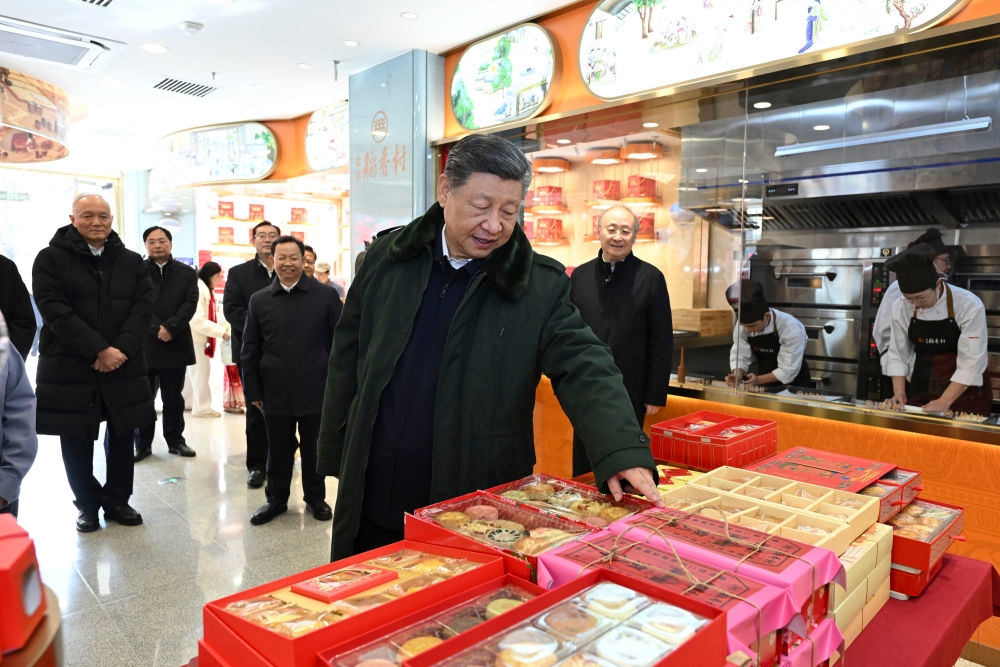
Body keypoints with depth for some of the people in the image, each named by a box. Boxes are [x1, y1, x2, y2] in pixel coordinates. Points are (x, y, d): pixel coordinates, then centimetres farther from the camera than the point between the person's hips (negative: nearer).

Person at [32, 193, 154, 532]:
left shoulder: (132, 261, 8)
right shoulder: (50, 259, -2)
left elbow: (143, 307, 0)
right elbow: (55, 311, -12)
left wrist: (121, 348, -15)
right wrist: (99, 350, -20)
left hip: (123, 364, 3)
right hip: (69, 366, -2)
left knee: (121, 437, 9)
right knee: (77, 440, 7)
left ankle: (117, 500, 25)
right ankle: (87, 504, 23)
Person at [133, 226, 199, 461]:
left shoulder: (187, 273, 8)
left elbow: (190, 304, -3)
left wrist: (170, 327, -15)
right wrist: (156, 328, -15)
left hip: (175, 345, 1)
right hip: (143, 345, -1)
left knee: (173, 398, 10)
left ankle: (175, 440, 21)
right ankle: (143, 444, 17)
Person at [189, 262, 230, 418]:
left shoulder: (207, 290, 15)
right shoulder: (198, 289, -18)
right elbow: (198, 320, -25)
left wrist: (226, 326, 3)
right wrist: (221, 332, -25)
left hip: (200, 338, 10)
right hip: (194, 337, -10)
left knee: (196, 372, 16)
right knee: (201, 372, -3)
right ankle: (202, 408, 5)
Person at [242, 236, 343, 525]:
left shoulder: (326, 296, -2)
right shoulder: (259, 300, 5)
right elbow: (250, 350, 8)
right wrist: (253, 390, 4)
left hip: (316, 392, -1)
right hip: (275, 393, 2)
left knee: (314, 449, 11)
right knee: (278, 450, 12)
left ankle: (315, 498, 29)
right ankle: (276, 498, 30)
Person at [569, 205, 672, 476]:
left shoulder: (650, 278, -4)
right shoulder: (580, 276, 5)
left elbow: (662, 342, -4)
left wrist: (656, 395, -6)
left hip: (630, 392, -3)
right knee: (582, 466, 13)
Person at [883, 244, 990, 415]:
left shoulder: (970, 306, -18)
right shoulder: (901, 308, -8)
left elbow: (971, 362, -19)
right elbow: (898, 354, -2)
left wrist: (944, 401, -24)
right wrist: (899, 393, -12)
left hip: (963, 392, -3)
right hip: (920, 390, 3)